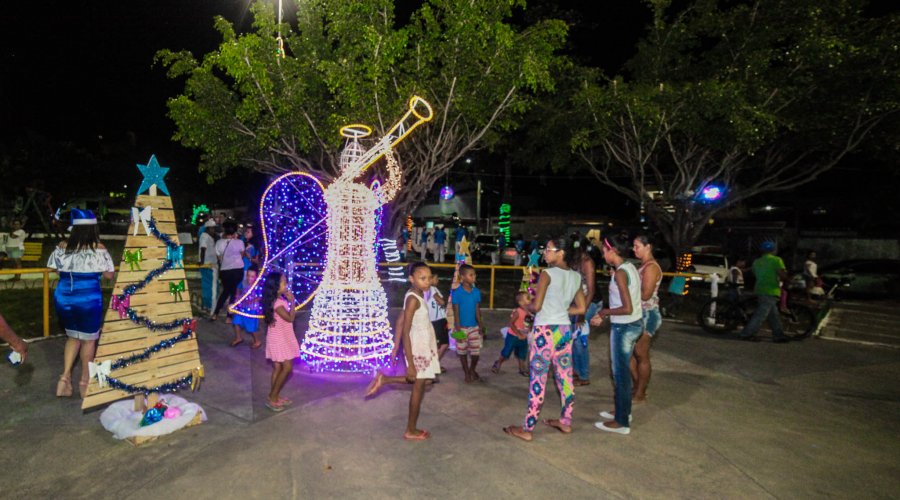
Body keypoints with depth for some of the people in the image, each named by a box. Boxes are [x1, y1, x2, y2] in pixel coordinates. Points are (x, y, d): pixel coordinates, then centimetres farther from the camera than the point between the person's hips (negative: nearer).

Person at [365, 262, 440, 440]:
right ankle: (411, 431, 23)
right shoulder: (413, 299, -24)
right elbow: (405, 331, -25)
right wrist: (410, 364, -23)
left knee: (419, 381, 24)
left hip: (423, 346, 9)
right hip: (419, 348, -9)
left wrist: (396, 347, 15)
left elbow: (400, 322, 9)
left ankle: (384, 379, 24)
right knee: (418, 387, 7)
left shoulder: (415, 295, 3)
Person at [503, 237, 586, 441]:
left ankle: (527, 429, 9)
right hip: (565, 330, 7)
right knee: (565, 377, 16)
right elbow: (581, 308, 10)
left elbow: (536, 306, -17)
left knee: (538, 380, -1)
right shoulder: (576, 277, 6)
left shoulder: (548, 273, -14)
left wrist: (527, 305, 4)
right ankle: (565, 422, 31)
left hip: (545, 331, -7)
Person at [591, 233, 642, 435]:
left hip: (623, 328, -9)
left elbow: (627, 308, -26)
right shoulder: (630, 267, 7)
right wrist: (605, 315, 11)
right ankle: (623, 411, 35)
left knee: (620, 373, 2)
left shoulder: (620, 273, -20)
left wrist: (605, 312, -11)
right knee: (623, 371, 20)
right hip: (633, 325, 9)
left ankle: (622, 422, 13)